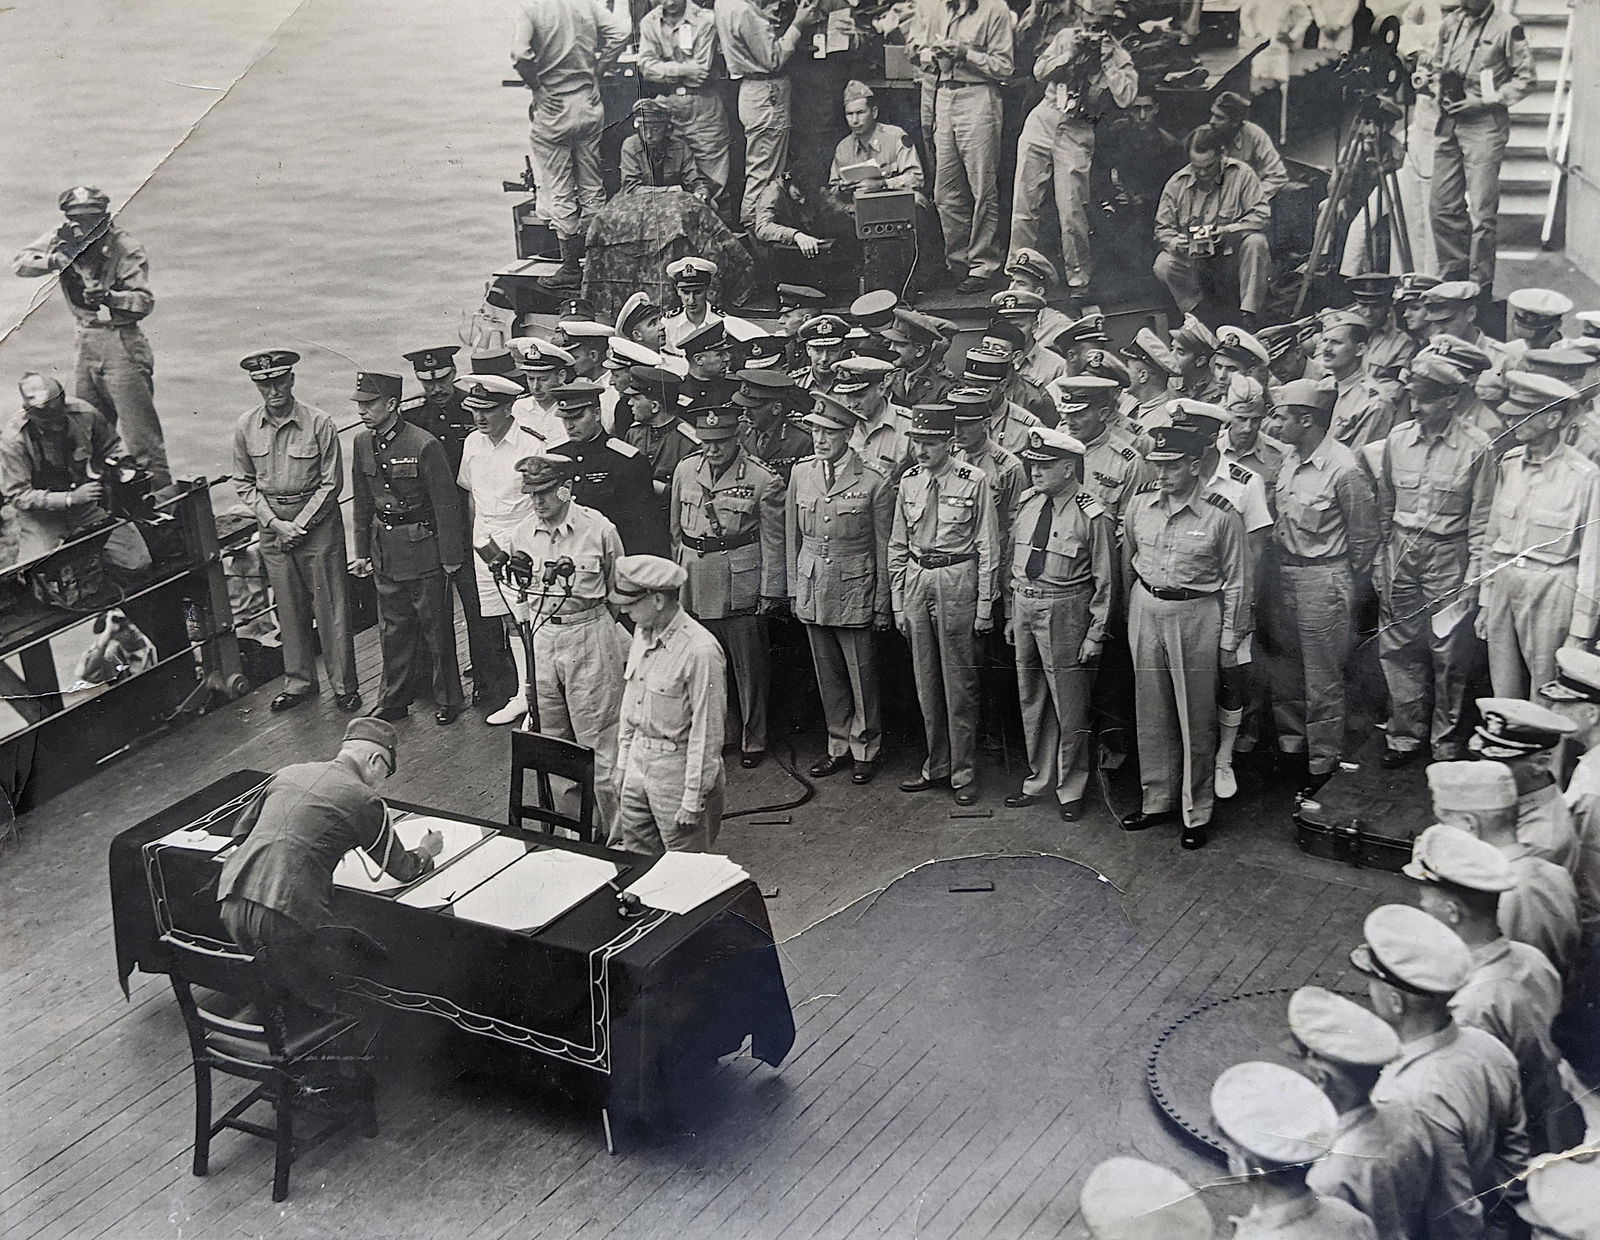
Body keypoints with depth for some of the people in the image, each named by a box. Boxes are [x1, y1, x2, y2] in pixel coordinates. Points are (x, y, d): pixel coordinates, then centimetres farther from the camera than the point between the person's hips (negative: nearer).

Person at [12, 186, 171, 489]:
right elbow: (20, 264, 0)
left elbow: (144, 301, -18)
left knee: (140, 429, -9)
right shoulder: (62, 240, 3)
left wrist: (109, 297, -37)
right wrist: (53, 261, -19)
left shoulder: (126, 249, -13)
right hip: (86, 340, 7)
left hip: (121, 342, -6)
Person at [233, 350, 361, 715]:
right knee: (288, 608, 12)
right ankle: (299, 681, 27)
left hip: (318, 521, -3)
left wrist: (299, 524, -12)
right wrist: (274, 522, -7)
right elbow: (244, 483, 5)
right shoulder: (246, 428, -2)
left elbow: (331, 482, -8)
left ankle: (344, 686, 12)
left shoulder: (319, 423, -12)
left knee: (330, 606, 1)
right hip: (272, 524, 3)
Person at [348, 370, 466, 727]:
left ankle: (447, 700, 21)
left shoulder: (424, 445, -18)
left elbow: (446, 504, -13)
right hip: (385, 554, 6)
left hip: (424, 551, -6)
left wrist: (450, 558, -10)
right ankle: (393, 701, 27)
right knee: (392, 629, 14)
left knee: (436, 628, 7)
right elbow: (362, 503, 12)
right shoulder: (362, 443, 2)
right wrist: (362, 551, 12)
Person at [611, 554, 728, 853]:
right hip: (639, 760, 8)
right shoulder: (642, 632, 2)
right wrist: (624, 758, 15)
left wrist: (694, 799, -18)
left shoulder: (700, 651, -23)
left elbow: (706, 732, -20)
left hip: (678, 766, -8)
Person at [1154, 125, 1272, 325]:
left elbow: (1260, 216, -12)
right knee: (1163, 265, -27)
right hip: (1192, 260, 1)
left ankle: (1248, 316, -29)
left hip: (1232, 255, -1)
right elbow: (1162, 229, 3)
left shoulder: (1241, 174, -6)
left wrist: (1227, 230, -26)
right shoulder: (1176, 183, 1)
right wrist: (1175, 242, -20)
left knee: (1255, 242, -32)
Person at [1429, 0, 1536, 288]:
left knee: (1481, 210, -7)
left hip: (1485, 126, -6)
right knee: (1442, 205, 8)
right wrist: (1440, 93, 5)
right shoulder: (1450, 23, 11)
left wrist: (1486, 100, -12)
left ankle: (1481, 288, -2)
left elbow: (1525, 78, -4)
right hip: (1449, 123, 6)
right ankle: (1451, 277, 20)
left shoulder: (1506, 27, -6)